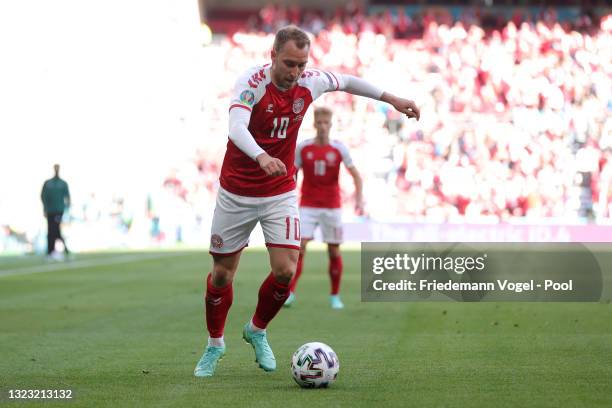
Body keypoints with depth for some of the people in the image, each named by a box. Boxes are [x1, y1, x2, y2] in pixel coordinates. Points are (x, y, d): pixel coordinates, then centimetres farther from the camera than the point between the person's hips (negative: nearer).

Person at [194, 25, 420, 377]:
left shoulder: (311, 82, -8)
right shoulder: (252, 83, -22)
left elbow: (347, 81, 14)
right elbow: (237, 127, -40)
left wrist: (391, 98, 18)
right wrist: (262, 157, -58)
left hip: (281, 193, 3)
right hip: (237, 193, -3)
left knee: (285, 270, -11)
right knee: (222, 273, 5)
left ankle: (257, 331, 17)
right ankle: (215, 345, 28)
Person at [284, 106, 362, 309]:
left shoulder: (339, 148, -2)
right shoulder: (303, 147, -1)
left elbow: (355, 174, 0)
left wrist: (359, 197, -14)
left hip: (332, 206, 0)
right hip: (308, 206, 0)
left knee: (334, 251, 2)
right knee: (299, 247, -13)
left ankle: (335, 296, 15)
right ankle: (290, 292, -11)